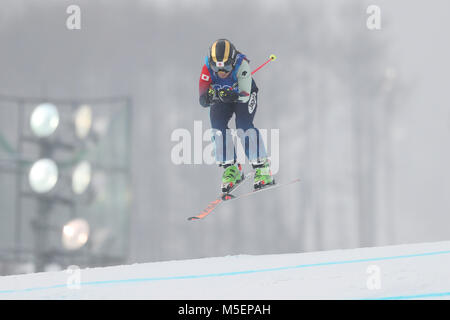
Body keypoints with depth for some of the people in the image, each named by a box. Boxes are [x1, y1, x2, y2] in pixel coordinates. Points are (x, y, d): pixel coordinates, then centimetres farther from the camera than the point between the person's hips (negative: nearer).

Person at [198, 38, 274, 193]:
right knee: (218, 127, -19)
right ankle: (231, 169, -7)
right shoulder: (208, 68, -29)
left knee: (244, 126, -23)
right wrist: (210, 95, -50)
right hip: (221, 100, 3)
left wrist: (232, 96, -55)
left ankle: (262, 168, -14)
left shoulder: (242, 64, -35)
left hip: (244, 95, -3)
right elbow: (203, 101, -29)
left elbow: (245, 96, -36)